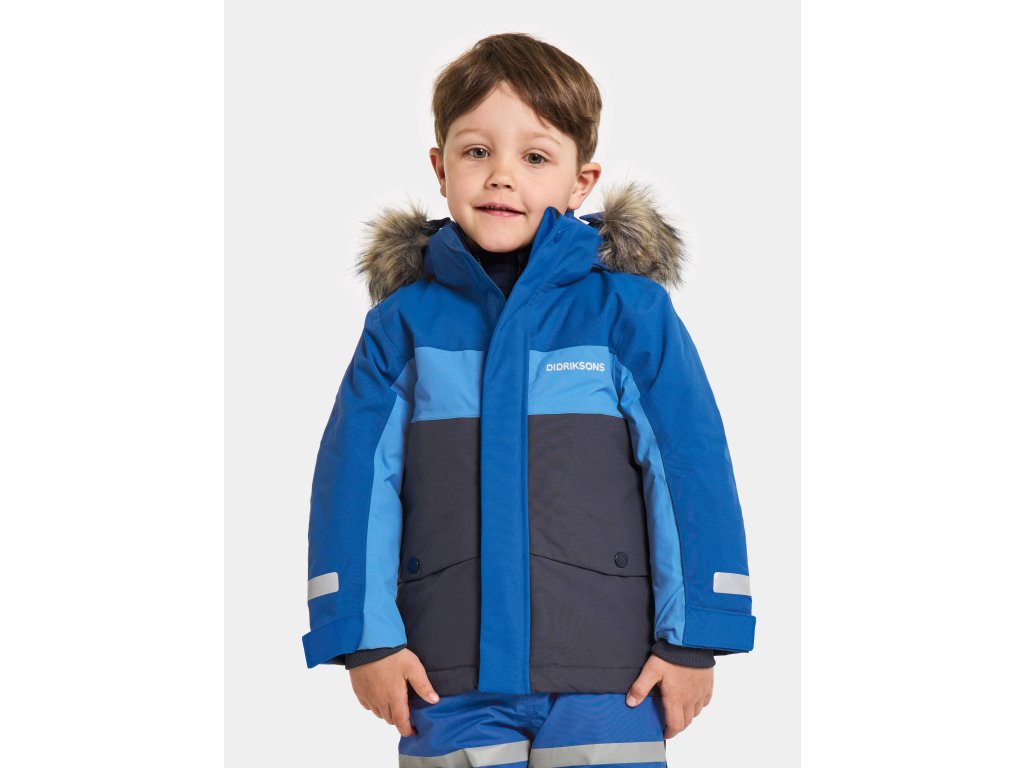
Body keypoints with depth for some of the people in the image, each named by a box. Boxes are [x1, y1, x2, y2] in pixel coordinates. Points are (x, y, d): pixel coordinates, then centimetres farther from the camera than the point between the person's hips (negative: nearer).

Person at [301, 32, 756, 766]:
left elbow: (693, 471, -1)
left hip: (607, 681, -1)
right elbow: (355, 480, 3)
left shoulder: (630, 312, 0)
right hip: (452, 685, 2)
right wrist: (362, 636, -3)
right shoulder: (403, 323, 4)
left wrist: (694, 640, -4)